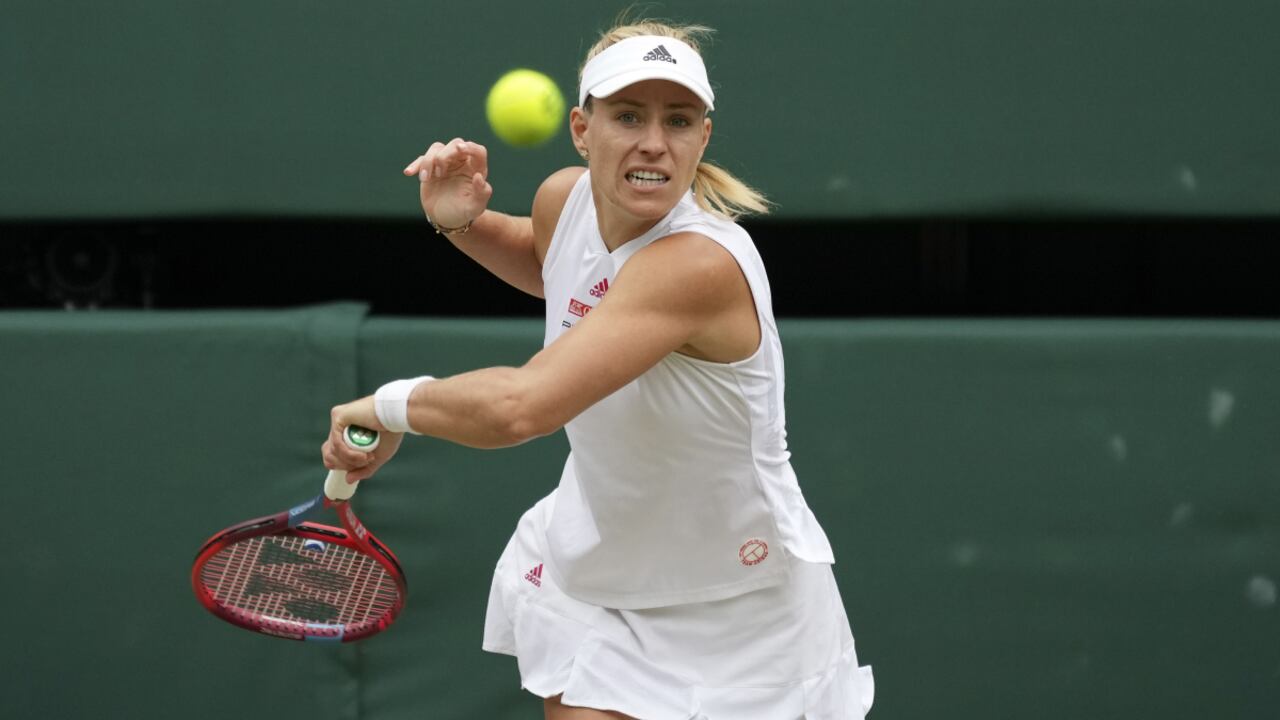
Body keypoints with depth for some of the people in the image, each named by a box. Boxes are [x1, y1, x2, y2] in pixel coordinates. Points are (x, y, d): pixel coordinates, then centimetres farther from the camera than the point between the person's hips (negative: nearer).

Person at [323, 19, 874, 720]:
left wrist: (391, 403, -25)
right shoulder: (565, 197, -10)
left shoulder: (702, 262, -34)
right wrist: (462, 221, -1)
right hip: (592, 574, 6)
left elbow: (518, 406, -43)